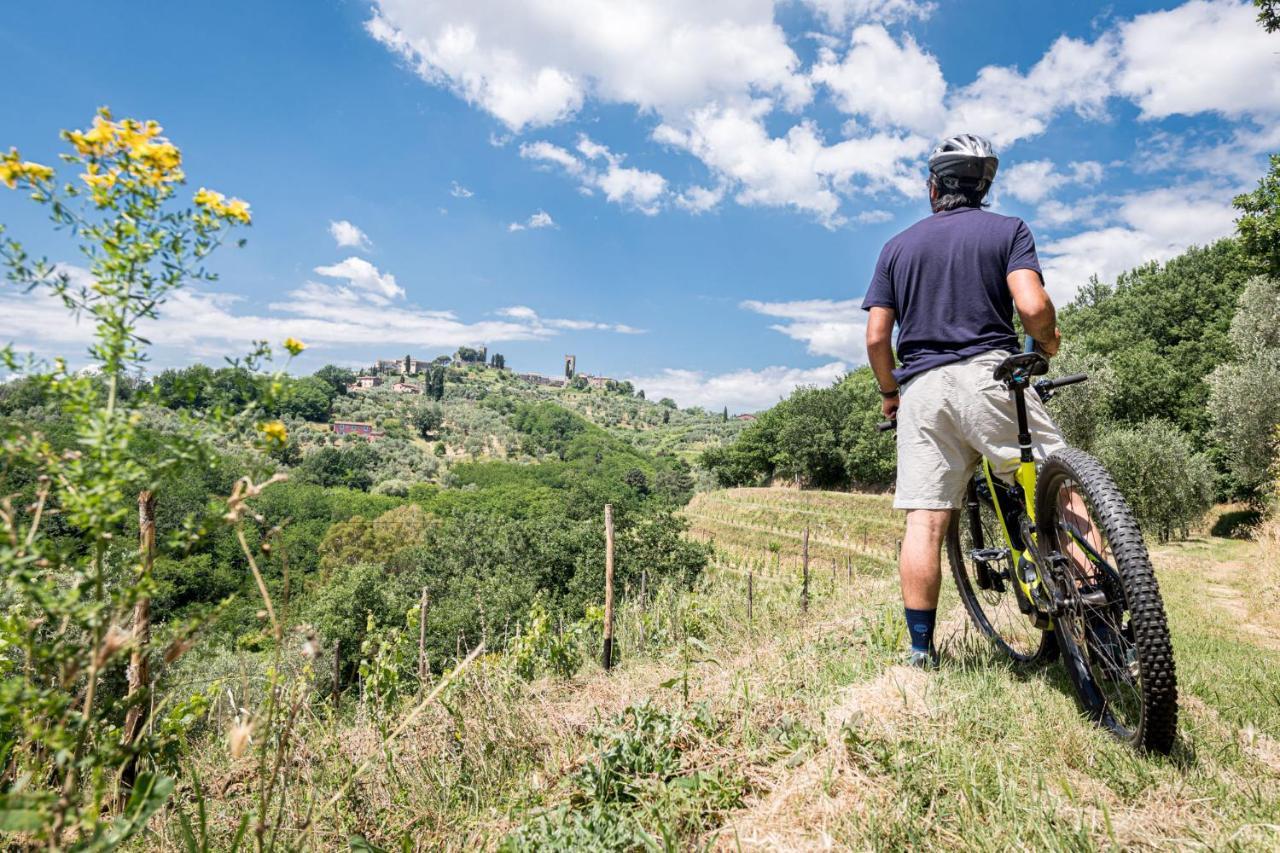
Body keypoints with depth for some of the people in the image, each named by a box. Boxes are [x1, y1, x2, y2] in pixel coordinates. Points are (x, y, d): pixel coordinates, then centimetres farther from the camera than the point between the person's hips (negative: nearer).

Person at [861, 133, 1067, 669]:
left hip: (921, 388, 3)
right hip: (988, 374, -2)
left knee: (924, 521, 1)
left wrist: (889, 392, 21)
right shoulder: (1008, 229, 9)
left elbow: (876, 337, 7)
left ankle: (921, 649, 7)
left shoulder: (898, 246, 15)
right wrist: (1048, 342, 12)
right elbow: (1033, 306, -9)